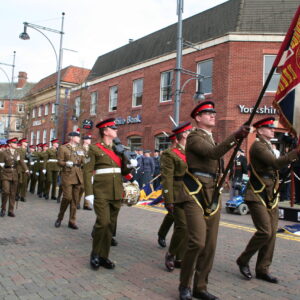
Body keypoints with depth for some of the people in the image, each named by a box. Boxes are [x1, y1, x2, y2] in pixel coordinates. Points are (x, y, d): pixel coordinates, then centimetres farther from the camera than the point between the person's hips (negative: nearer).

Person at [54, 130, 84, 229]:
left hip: (78, 176, 5)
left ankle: (72, 221, 12)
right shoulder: (63, 148, 4)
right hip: (67, 176, -4)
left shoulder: (80, 149, 18)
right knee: (67, 197, -11)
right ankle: (59, 218, 11)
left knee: (75, 199, 4)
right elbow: (60, 162, -1)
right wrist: (66, 163, -20)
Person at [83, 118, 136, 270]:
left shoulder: (118, 149, 14)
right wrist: (89, 193, -13)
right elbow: (87, 172, -6)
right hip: (101, 193, -6)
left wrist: (131, 165, -5)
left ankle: (104, 256, 18)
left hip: (116, 193, 6)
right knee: (103, 222, -12)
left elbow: (123, 170, 17)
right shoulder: (95, 148, -2)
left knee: (111, 224, 7)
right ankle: (95, 254, 8)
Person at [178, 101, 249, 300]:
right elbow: (213, 153, -25)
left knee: (210, 245, 6)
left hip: (213, 197, 8)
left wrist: (217, 194, 19)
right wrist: (236, 136, -36)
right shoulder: (194, 137, -7)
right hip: (195, 195, -8)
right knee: (198, 242, -14)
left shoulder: (212, 139, 20)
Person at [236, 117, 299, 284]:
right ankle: (243, 261, 8)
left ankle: (263, 270, 16)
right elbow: (276, 163, -25)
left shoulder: (269, 146, 19)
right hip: (258, 196, -9)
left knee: (272, 233, 7)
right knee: (265, 231, -13)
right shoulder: (258, 146, -12)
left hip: (271, 196, 9)